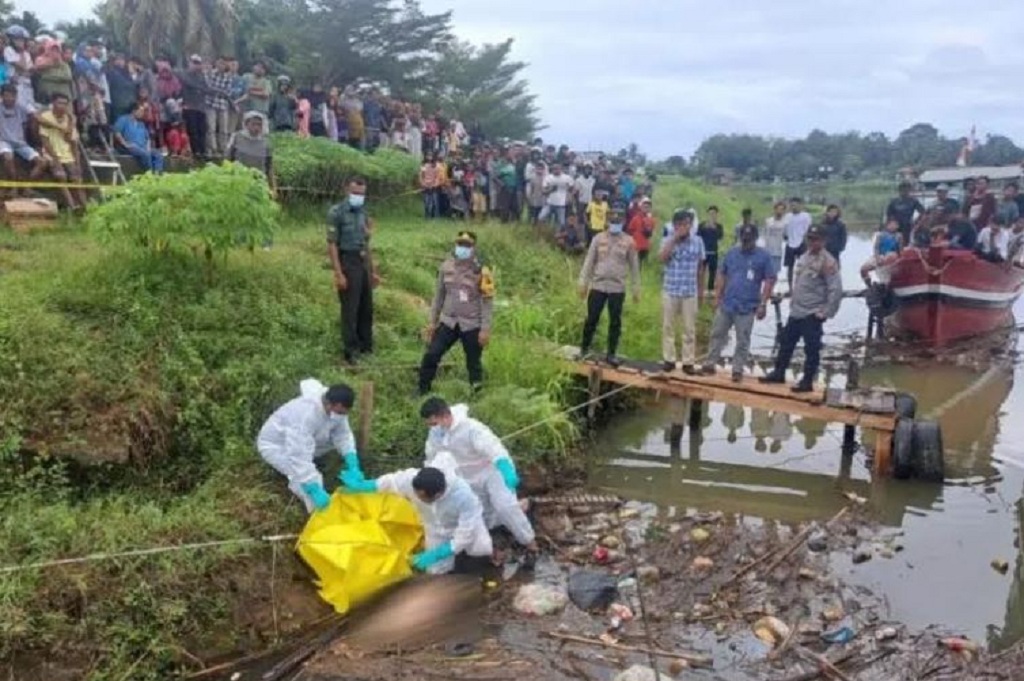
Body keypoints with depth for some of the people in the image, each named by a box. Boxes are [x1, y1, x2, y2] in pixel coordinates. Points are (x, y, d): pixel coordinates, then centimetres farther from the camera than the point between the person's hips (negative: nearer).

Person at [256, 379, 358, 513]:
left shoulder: (336, 408, -18)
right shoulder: (305, 415, -42)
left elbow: (343, 435, -7)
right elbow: (298, 457, -44)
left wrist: (351, 460, -25)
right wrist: (315, 490, -46)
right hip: (275, 445, -8)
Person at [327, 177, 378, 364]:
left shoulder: (363, 213, 13)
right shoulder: (337, 212, -8)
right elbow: (332, 244, -12)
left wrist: (373, 271, 17)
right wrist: (338, 273, -18)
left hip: (364, 264, 7)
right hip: (348, 263, -7)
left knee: (367, 308, 12)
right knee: (350, 310, -1)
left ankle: (366, 346, 26)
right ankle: (350, 351, 9)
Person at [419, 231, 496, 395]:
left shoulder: (480, 270, -10)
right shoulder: (446, 266, 1)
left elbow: (487, 302, -8)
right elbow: (439, 295, 10)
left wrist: (485, 329, -12)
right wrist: (432, 321, 9)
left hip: (472, 326, -3)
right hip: (448, 322, 3)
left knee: (473, 363, 8)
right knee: (430, 356, -3)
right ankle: (422, 393, 11)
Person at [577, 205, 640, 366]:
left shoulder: (629, 241, 1)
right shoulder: (599, 238, 2)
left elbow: (634, 266, 6)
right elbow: (589, 261, 5)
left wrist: (636, 289, 4)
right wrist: (583, 283, 2)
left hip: (618, 288, 0)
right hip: (598, 285, 0)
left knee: (615, 322, 4)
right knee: (592, 319, 3)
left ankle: (611, 354, 13)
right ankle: (584, 348, 18)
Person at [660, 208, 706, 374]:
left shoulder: (698, 241, 1)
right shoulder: (668, 240, -2)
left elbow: (700, 267, 8)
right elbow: (662, 258, -21)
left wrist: (701, 290, 9)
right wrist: (675, 238, -20)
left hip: (690, 292, 1)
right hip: (670, 291, 0)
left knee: (690, 329, 4)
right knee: (668, 327, 6)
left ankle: (688, 362, 10)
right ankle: (669, 359, 15)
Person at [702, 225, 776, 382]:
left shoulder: (763, 256, -5)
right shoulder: (732, 253, 5)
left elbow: (769, 281, -6)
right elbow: (723, 276, 10)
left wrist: (763, 304, -11)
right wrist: (717, 297, 7)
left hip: (747, 307, -3)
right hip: (726, 304, 3)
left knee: (742, 341, 5)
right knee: (717, 334, 9)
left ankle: (737, 370, 13)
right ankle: (710, 364, 19)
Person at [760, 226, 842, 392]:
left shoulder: (827, 262, -15)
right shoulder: (804, 257, 11)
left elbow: (836, 290, -19)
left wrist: (826, 312, -18)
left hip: (813, 315, -9)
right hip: (796, 311, 9)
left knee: (811, 349, 1)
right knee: (786, 343, 16)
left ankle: (807, 381, 10)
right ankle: (779, 373, 29)